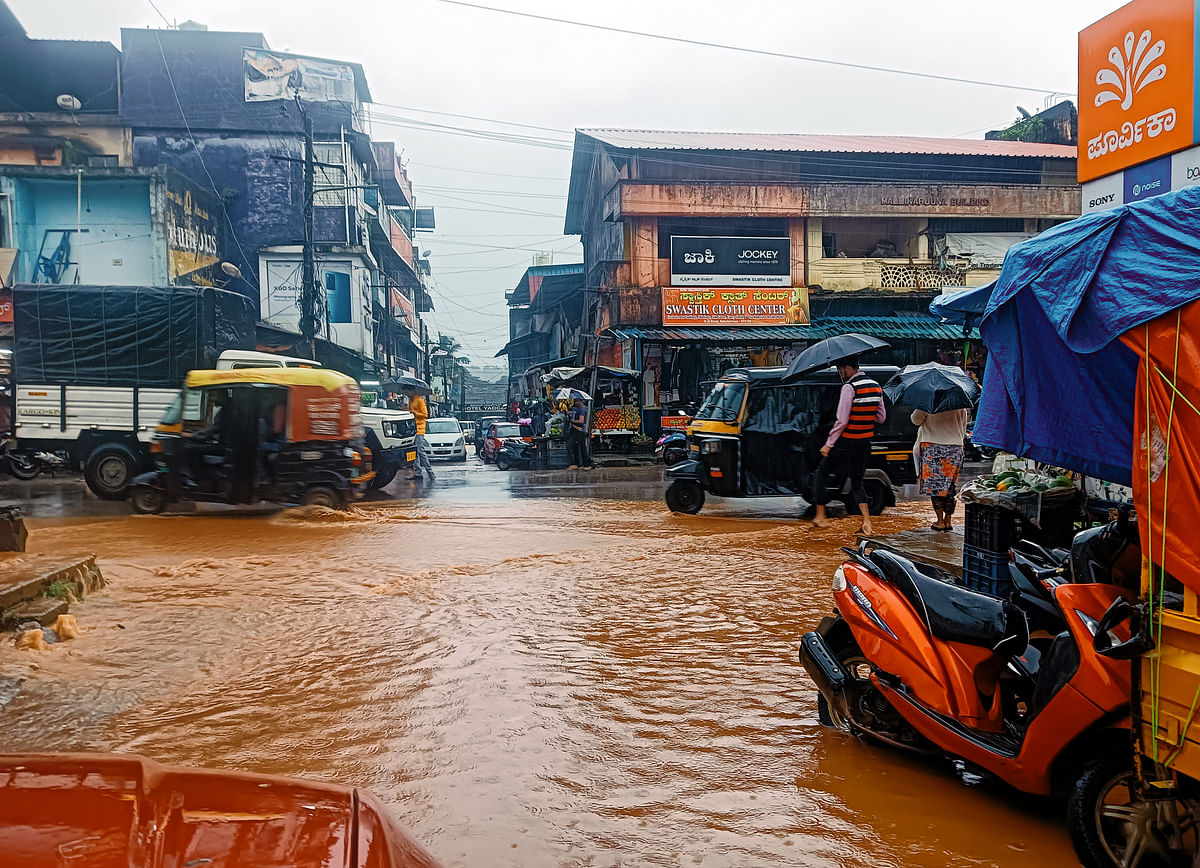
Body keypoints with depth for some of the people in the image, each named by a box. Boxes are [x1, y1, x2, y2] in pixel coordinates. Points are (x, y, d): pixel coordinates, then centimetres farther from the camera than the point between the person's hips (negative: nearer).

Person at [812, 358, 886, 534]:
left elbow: (842, 421, -20)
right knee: (857, 481, 16)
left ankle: (821, 517, 11)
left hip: (846, 442, -7)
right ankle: (867, 522, 2)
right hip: (864, 443, 7)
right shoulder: (876, 387, 7)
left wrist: (828, 444, -14)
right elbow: (881, 417, 13)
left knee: (821, 474, 10)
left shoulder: (849, 388, -16)